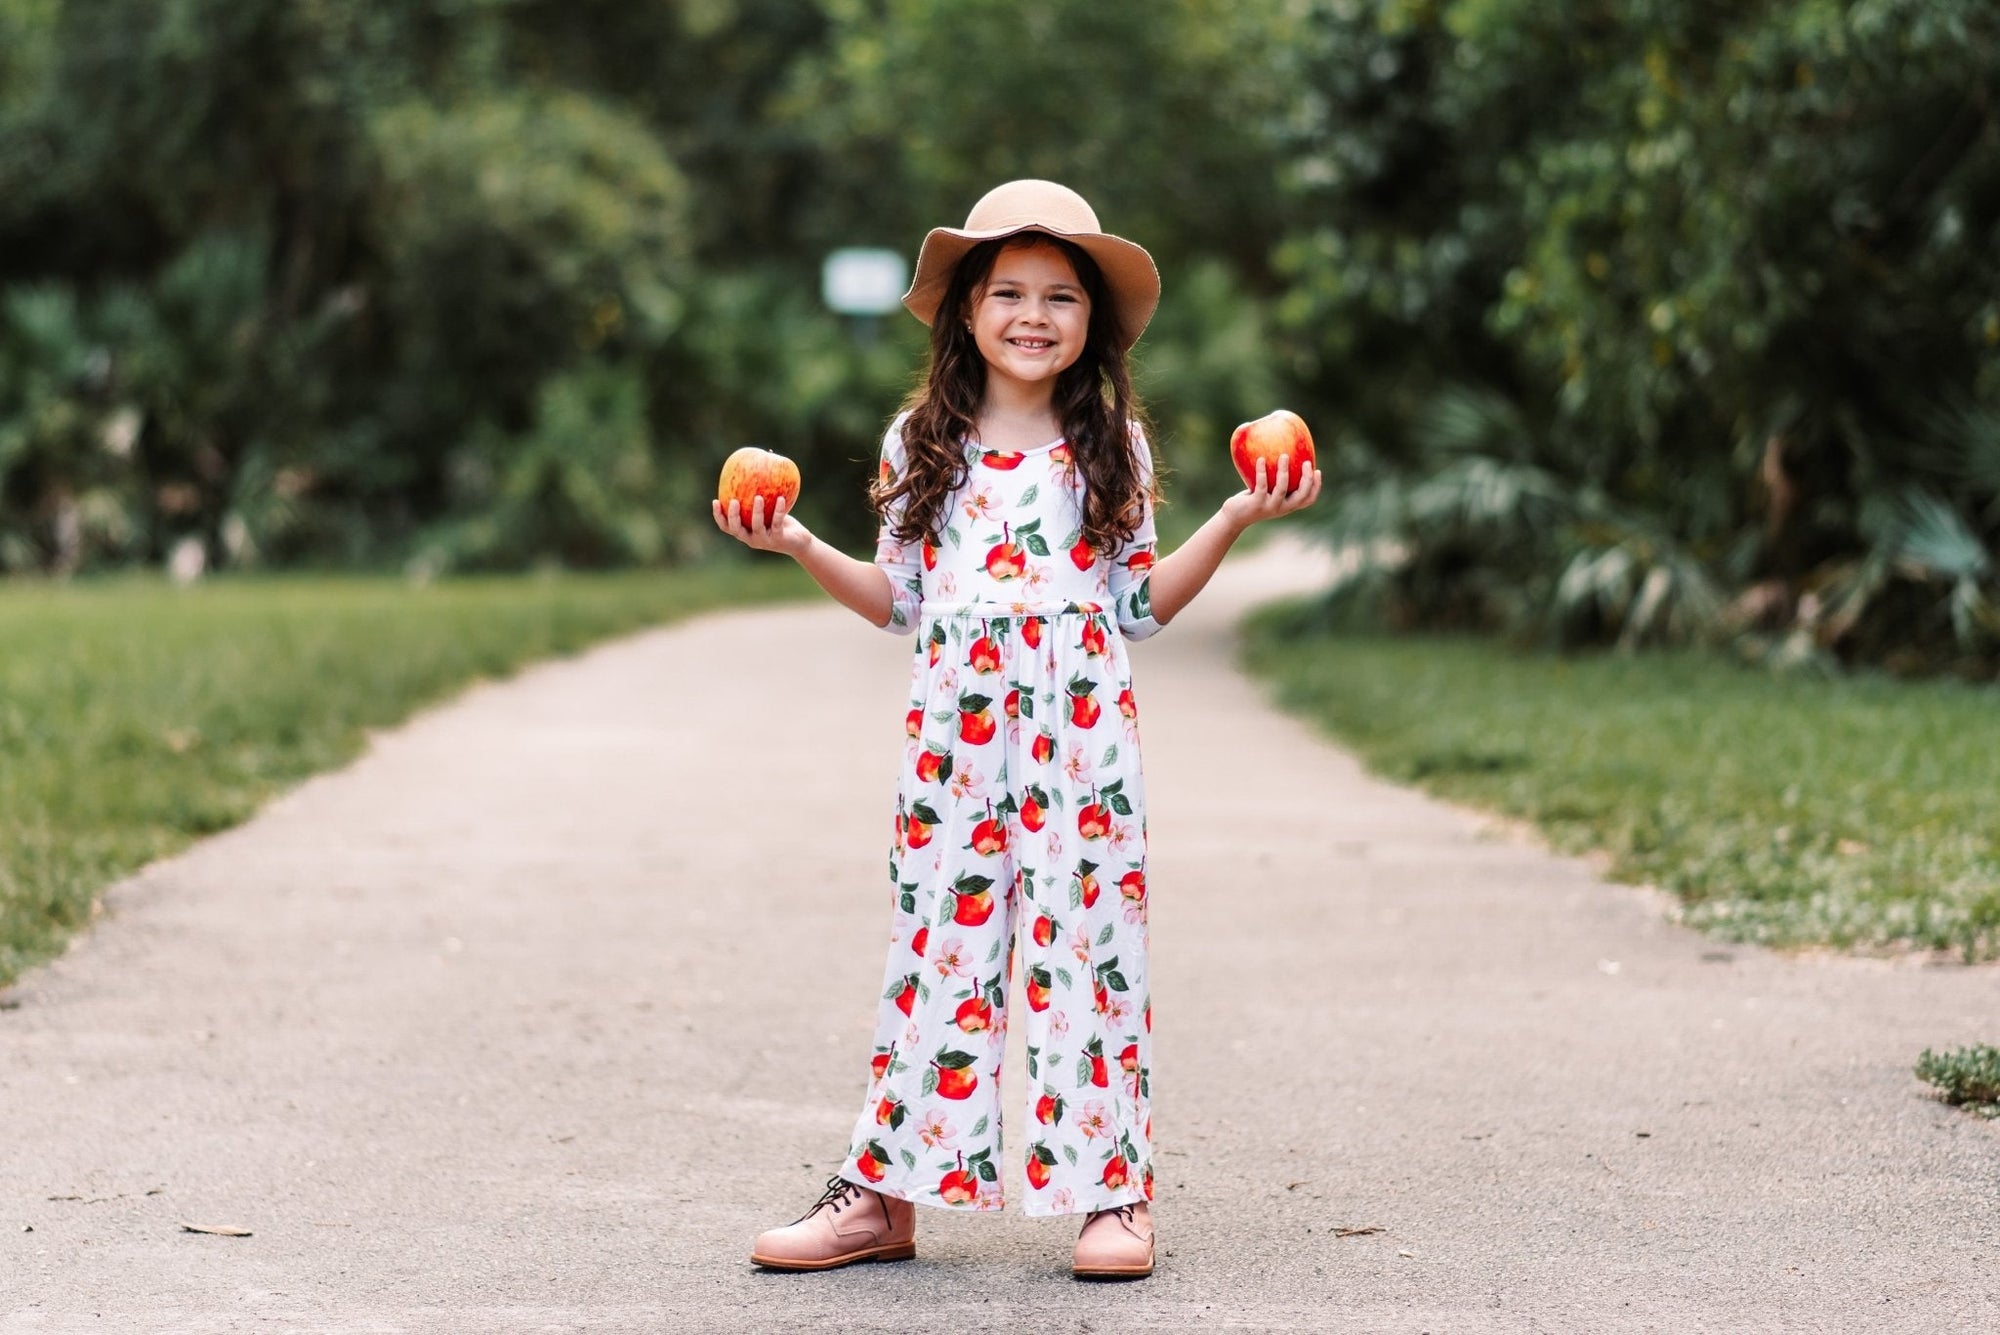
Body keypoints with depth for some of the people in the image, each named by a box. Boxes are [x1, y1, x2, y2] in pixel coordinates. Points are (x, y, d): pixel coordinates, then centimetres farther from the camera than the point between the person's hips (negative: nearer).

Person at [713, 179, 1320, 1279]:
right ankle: (885, 1193, 7)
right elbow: (900, 598, 13)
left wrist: (1236, 520, -2)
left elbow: (1141, 603, 7)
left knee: (1086, 940, -1)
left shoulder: (1112, 444, 7)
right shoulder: (921, 441, 9)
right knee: (938, 945, 3)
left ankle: (1111, 1190, 6)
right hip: (954, 731, 1)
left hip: (1081, 735, -1)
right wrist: (796, 545, 2)